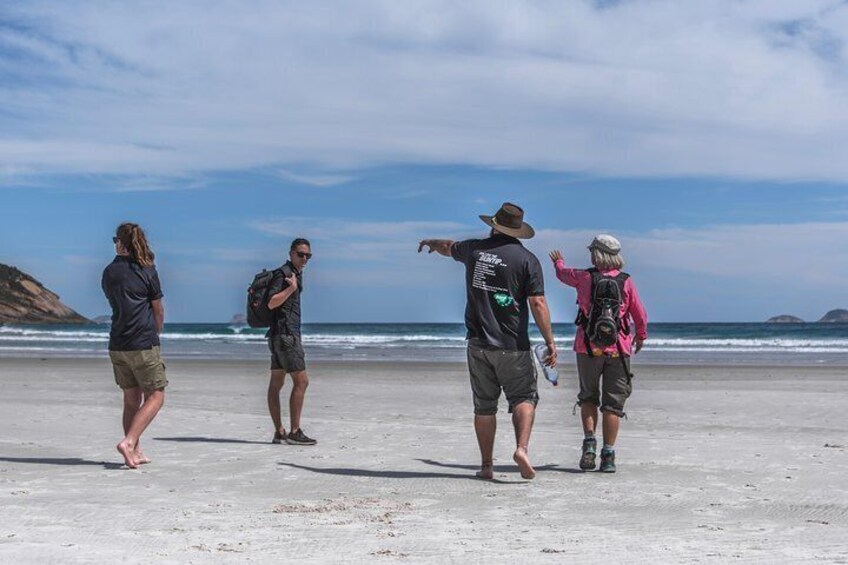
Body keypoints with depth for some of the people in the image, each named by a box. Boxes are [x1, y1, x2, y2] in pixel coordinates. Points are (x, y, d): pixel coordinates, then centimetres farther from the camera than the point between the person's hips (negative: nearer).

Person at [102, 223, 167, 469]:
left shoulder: (108, 273, 7)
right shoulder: (147, 271, -6)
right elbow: (158, 310, 0)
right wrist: (156, 333, 19)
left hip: (117, 344, 5)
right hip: (144, 343, -5)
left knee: (131, 398, 13)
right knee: (155, 397, 2)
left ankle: (135, 452, 13)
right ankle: (129, 442, -14)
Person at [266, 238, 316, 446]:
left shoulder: (296, 273, 19)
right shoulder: (284, 273, -11)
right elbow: (272, 303, -20)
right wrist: (291, 288, -27)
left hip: (279, 335, 10)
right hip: (285, 333, -10)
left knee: (276, 383, 7)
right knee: (301, 381, -11)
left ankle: (279, 432, 9)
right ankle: (294, 432, -11)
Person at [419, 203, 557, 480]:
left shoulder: (474, 249, 5)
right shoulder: (527, 259, -5)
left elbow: (448, 247, 28)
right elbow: (538, 304, -11)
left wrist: (430, 242, 50)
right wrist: (550, 342, -5)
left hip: (479, 344, 3)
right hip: (513, 346, -3)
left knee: (484, 406, 10)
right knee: (524, 397, 7)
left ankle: (486, 466, 13)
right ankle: (522, 448, -15)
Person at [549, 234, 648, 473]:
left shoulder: (584, 277, -1)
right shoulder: (627, 282, -1)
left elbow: (563, 273, 20)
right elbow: (640, 316, 5)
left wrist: (558, 261, 43)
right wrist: (641, 337, 24)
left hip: (588, 347, 0)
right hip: (618, 348, 0)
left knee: (588, 397, 16)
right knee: (612, 403, 4)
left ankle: (589, 441, -2)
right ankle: (608, 456, 2)